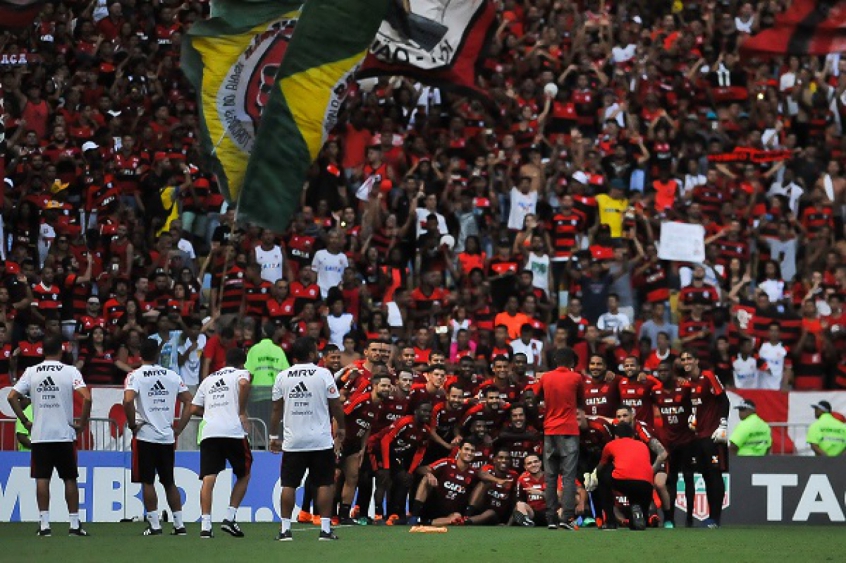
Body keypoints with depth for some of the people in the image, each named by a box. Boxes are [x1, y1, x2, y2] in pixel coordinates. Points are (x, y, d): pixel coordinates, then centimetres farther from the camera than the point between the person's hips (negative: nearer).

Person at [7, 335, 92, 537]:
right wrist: (82, 423, -4)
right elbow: (86, 397, -15)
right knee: (70, 479, 7)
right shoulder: (70, 371, -4)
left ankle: (44, 524, -2)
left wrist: (25, 421, 7)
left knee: (42, 479, 3)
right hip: (64, 435, -1)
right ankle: (74, 524, 6)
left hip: (39, 436, 1)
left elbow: (12, 397, -1)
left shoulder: (31, 372, 3)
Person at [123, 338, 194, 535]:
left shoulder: (135, 375, -6)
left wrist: (132, 424, -8)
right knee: (169, 482, 13)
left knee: (147, 482, 3)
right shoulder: (172, 375, 7)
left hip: (145, 436, -4)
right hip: (167, 437, 4)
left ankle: (154, 524, -1)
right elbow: (189, 402, 8)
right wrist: (178, 429, 11)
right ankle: (179, 524, 12)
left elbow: (128, 400, -21)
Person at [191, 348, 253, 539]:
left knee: (208, 478, -3)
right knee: (244, 475, 14)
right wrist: (242, 412, -6)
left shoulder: (208, 379, 24)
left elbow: (194, 409, 20)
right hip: (233, 431, -3)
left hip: (209, 432, 3)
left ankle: (205, 525, -13)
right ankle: (230, 518, 4)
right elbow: (244, 383, -15)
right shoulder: (241, 373, 10)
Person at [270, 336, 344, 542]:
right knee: (325, 484, 4)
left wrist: (274, 436, 17)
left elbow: (276, 409, 7)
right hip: (321, 440, -2)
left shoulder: (282, 377, 3)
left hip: (292, 441, 2)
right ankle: (325, 528, 0)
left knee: (289, 485, 6)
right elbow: (335, 405, 0)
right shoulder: (323, 374, -5)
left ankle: (285, 528, 3)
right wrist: (341, 429, 15)